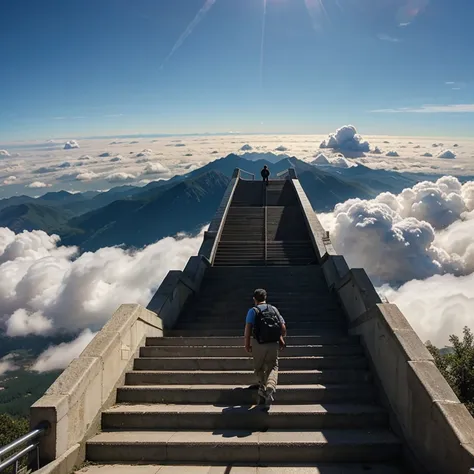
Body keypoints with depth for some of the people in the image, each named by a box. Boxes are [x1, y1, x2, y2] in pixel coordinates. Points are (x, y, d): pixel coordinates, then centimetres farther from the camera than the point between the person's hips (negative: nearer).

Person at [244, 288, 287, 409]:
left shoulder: (253, 311, 1)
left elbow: (248, 328, -10)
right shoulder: (274, 309, 12)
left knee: (259, 368, 16)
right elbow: (283, 327, 9)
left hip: (259, 344, -2)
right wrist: (282, 340, 21)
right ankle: (271, 386, -21)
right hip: (274, 344, 2)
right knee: (273, 367, 6)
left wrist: (247, 344, -3)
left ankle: (262, 391, 11)